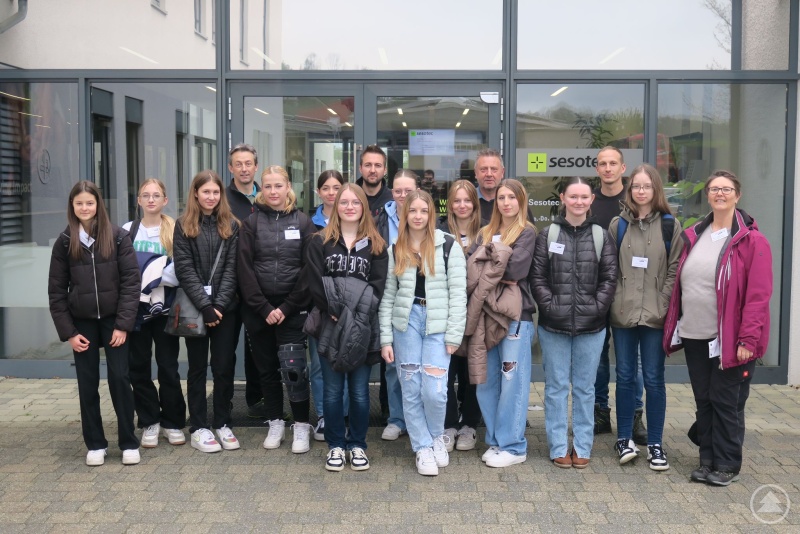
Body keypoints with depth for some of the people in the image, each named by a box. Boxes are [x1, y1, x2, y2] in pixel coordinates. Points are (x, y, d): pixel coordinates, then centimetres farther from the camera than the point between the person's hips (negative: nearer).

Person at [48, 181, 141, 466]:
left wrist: (123, 324, -12)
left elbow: (131, 281, -7)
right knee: (88, 384, 7)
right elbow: (56, 291, 2)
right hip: (82, 322, 2)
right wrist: (68, 331, -4)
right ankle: (95, 444, 18)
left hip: (114, 320, -2)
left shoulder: (118, 237, -5)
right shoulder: (64, 242, 1)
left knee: (119, 378, -1)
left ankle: (129, 443, 10)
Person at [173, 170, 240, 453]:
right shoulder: (183, 225, 1)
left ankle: (222, 424, 17)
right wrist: (204, 305, -14)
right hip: (194, 308, -1)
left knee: (224, 366, 5)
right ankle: (199, 428, 13)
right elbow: (184, 269, -6)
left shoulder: (231, 225, 6)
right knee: (197, 367, 7)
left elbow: (231, 268, 0)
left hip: (225, 308, 1)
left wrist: (219, 304, -11)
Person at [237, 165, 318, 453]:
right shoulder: (251, 224, 4)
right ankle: (275, 423, 24)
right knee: (267, 369, 10)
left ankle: (301, 426, 4)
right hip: (258, 310, 2)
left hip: (293, 309, -2)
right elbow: (245, 270, -2)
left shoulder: (303, 222, 2)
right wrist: (264, 308, -10)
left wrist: (287, 308, -9)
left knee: (292, 368, -10)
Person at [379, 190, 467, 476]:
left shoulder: (448, 246, -1)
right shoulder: (395, 250, 8)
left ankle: (437, 436, 20)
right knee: (411, 390, 3)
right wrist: (386, 338, 3)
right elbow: (388, 296, 8)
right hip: (406, 323, 3)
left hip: (438, 324, -3)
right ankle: (422, 447, 19)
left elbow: (458, 293, -2)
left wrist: (454, 335, -7)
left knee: (434, 390, -9)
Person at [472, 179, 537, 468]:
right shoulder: (486, 233, 16)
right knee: (486, 381, 8)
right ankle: (495, 440, 21)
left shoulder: (527, 232, -1)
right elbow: (471, 268, 3)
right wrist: (499, 276, -12)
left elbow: (515, 269, -15)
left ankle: (512, 446, 7)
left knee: (512, 381, -2)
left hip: (516, 314, -6)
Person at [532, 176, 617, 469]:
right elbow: (537, 277, 0)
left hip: (591, 325, 1)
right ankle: (559, 447, 16)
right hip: (554, 325, -1)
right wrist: (550, 305, -10)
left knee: (585, 388, 9)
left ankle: (582, 447, 20)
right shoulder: (548, 234, 2)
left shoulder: (601, 236, 4)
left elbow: (609, 278, 2)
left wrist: (597, 307, -8)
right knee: (556, 387, 6)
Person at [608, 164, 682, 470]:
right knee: (625, 377, 9)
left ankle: (655, 444, 14)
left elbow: (674, 269, -1)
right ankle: (624, 438, 20)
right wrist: (615, 300, -4)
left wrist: (662, 305, -9)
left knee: (654, 379, 3)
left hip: (655, 315, -1)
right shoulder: (618, 225, 7)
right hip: (622, 314, 2)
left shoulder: (669, 226, 2)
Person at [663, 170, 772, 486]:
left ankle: (727, 465, 18)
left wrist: (748, 338, -18)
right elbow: (679, 284, 13)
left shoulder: (751, 241, -7)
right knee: (704, 400, 13)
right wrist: (674, 325, 7)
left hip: (729, 339, -5)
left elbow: (758, 295, -12)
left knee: (726, 402, 3)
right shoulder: (693, 236, 10)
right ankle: (708, 460, 26)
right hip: (694, 336, 5)